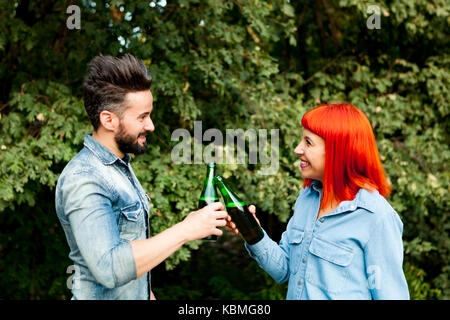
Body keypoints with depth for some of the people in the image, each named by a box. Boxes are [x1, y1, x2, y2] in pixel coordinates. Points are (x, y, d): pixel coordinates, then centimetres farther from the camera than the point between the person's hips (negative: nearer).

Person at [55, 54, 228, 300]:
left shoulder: (120, 165, 8)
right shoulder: (83, 180, -24)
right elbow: (109, 268, -35)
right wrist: (185, 230, -32)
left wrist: (146, 293, 17)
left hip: (136, 294, 9)